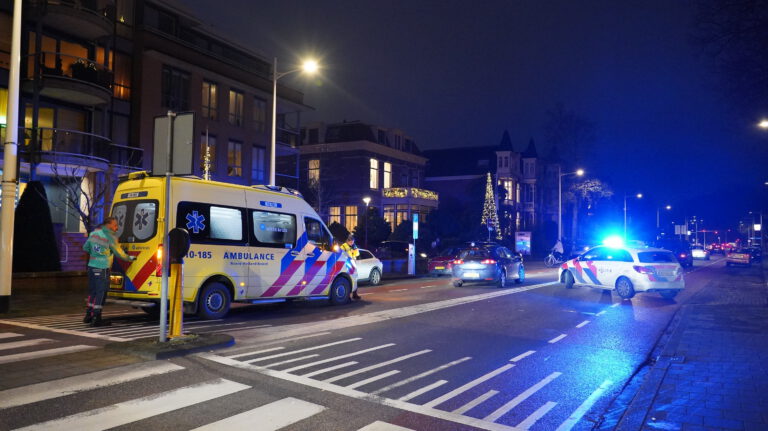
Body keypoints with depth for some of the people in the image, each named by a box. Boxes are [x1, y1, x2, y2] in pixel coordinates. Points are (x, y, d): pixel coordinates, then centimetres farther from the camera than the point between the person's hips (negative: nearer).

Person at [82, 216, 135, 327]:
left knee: (92, 291, 17)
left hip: (92, 266, 8)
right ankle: (96, 319, -2)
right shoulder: (110, 237, -12)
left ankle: (89, 315, 25)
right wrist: (130, 258, 10)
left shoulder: (94, 233, 10)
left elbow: (85, 248, 20)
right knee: (101, 293, -2)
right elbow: (119, 253, -5)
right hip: (102, 268, -8)